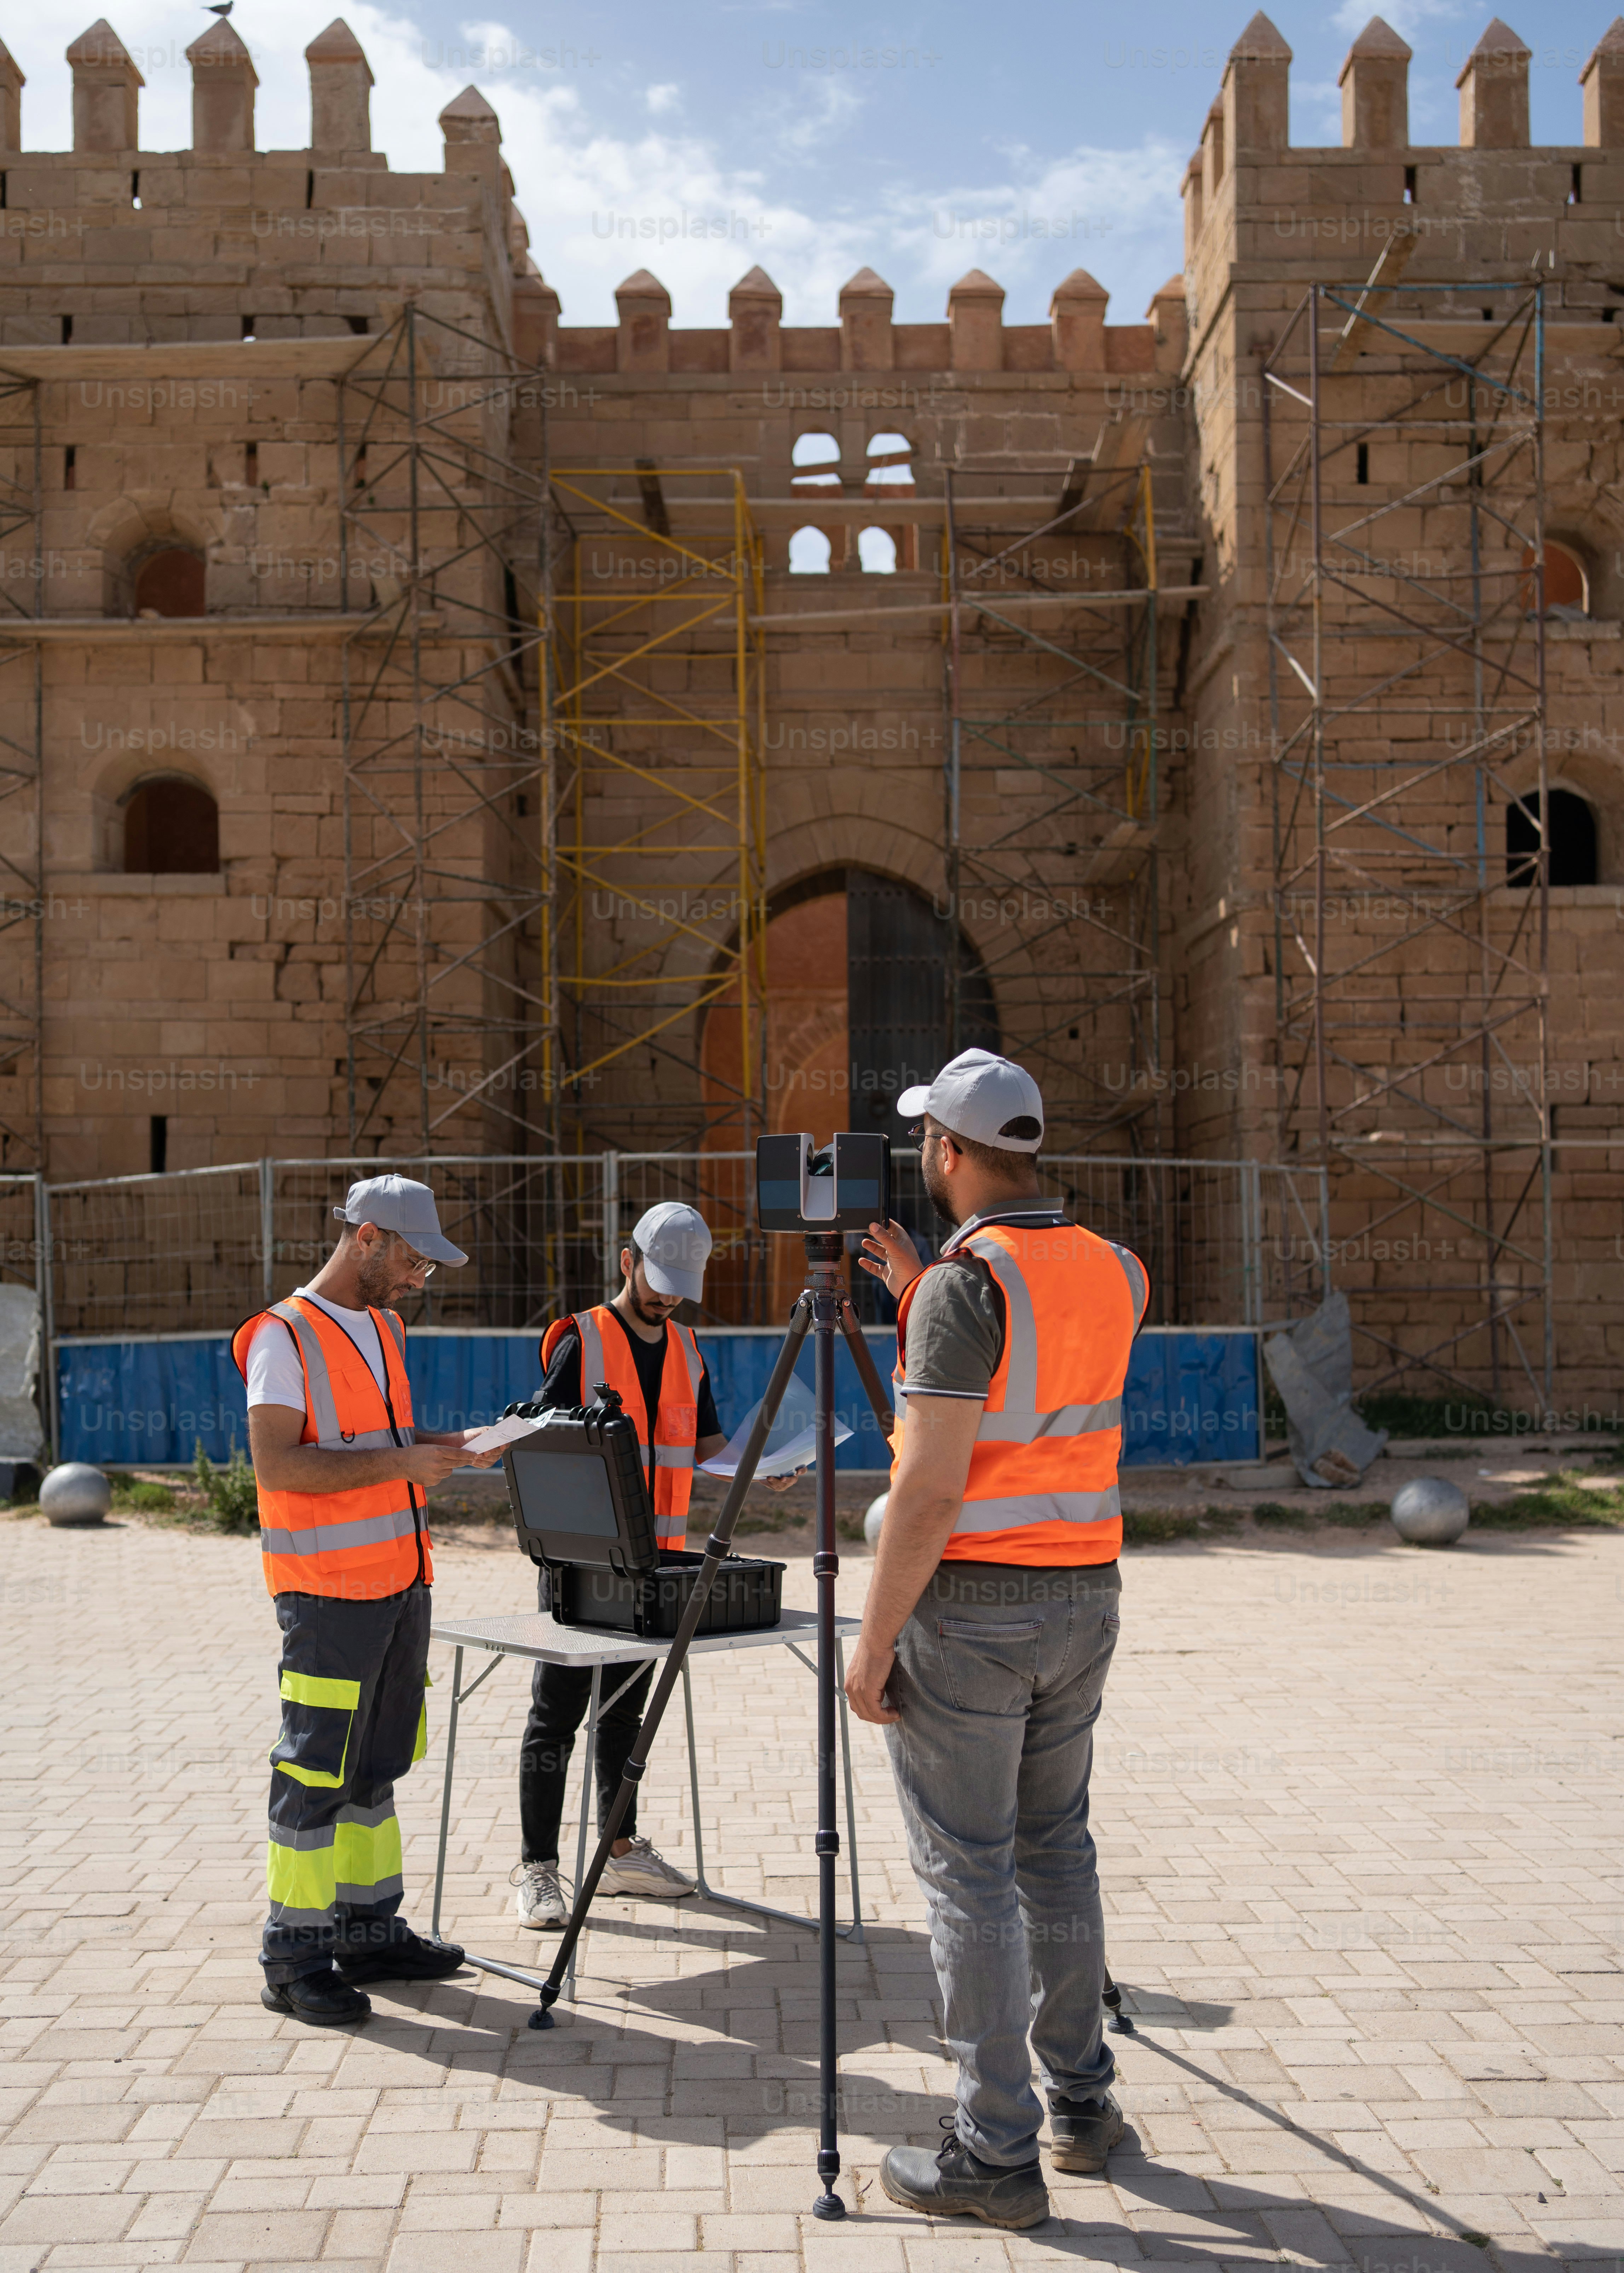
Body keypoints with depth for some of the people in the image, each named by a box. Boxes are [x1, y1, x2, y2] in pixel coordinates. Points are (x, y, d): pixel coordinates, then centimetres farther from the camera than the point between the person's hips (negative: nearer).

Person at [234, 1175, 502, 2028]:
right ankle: (293, 1957, 5)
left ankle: (369, 1931, 23)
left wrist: (448, 1446, 5)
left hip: (399, 1582, 8)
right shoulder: (284, 1336, -11)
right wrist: (401, 1461, -22)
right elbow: (277, 1462, -19)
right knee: (316, 1771, -3)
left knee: (375, 1764, 14)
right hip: (327, 1590, -8)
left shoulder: (385, 1330, 16)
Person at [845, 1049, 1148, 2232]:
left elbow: (931, 1487, -21)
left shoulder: (966, 1285, -17)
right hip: (1084, 1596, 7)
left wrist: (873, 1642, -14)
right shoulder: (1116, 1273, 5)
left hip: (969, 1604, -7)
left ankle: (997, 2153, 10)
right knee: (1057, 1850, 19)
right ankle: (1083, 2103, 29)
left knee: (969, 1875, 2)